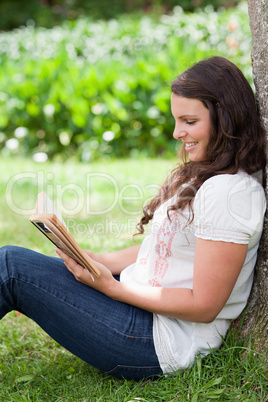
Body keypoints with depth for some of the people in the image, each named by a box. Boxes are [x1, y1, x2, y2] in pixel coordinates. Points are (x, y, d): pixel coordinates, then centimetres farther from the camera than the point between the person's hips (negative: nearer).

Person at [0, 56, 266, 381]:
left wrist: (112, 287, -19)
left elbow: (204, 306, -21)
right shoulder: (198, 176, 11)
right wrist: (96, 261, 1)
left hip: (162, 344, -9)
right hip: (141, 298, 9)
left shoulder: (229, 193, -20)